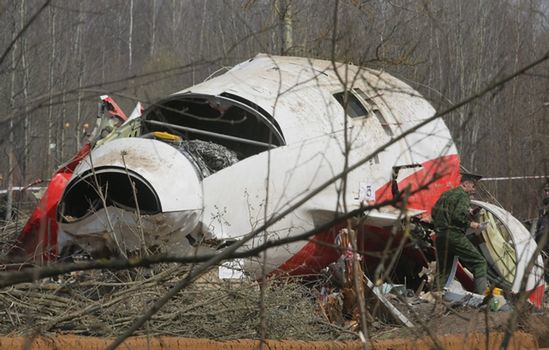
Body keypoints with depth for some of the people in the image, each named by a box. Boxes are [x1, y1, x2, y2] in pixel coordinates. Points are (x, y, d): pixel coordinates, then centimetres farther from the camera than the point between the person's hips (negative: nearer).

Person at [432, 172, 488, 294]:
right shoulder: (464, 196, -6)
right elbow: (458, 216, -19)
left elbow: (434, 212, 22)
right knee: (479, 262, -5)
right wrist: (470, 224, -6)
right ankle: (481, 294, -17)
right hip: (455, 236, -8)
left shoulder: (446, 194, 20)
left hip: (440, 237, 8)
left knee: (443, 270, 15)